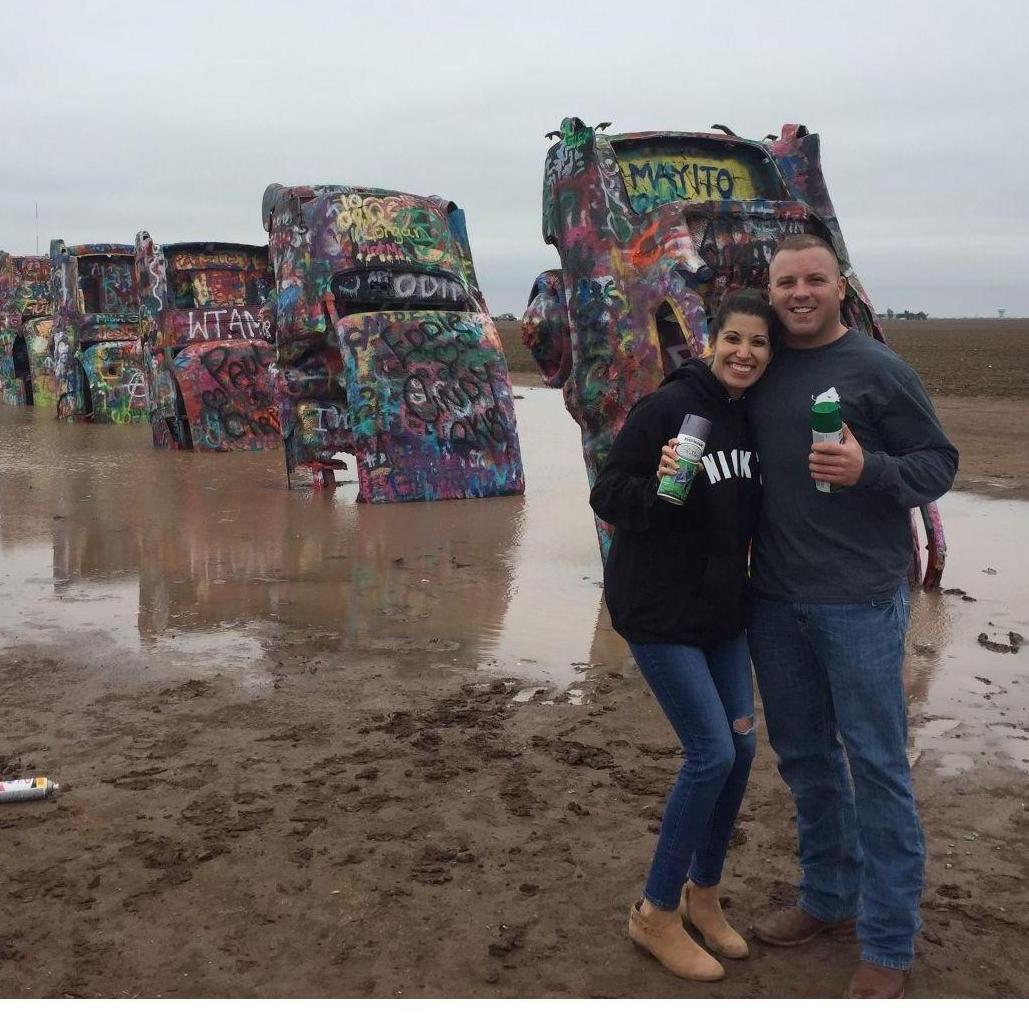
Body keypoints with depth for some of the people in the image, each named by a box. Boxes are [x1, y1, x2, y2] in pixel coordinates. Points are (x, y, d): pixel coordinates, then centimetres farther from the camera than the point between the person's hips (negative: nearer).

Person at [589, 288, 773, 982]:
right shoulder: (668, 407, -16)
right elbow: (607, 495, -15)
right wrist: (658, 486, -32)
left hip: (722, 610, 7)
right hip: (658, 609, -7)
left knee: (741, 745, 9)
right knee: (712, 752, -9)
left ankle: (703, 893, 31)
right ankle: (657, 913, 10)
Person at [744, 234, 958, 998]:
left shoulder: (878, 369, -7)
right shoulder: (764, 372, 8)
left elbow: (939, 464, -6)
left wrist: (869, 469, -25)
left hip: (860, 601, -5)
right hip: (775, 600, 6)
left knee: (876, 765, 2)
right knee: (804, 754, 16)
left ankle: (889, 944, 15)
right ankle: (829, 899, 34)